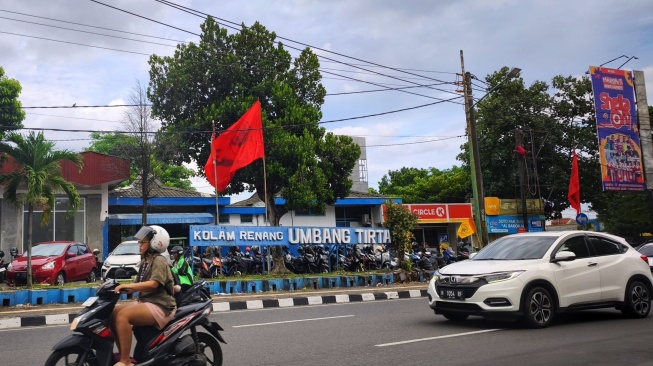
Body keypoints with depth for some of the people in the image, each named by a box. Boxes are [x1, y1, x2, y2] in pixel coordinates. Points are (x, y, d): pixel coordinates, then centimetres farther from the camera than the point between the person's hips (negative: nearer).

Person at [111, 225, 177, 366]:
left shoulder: (159, 261, -9)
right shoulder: (145, 261, 19)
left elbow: (153, 284, -25)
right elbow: (139, 286, 16)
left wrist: (128, 285, -33)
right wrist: (123, 288, -1)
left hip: (160, 306, -9)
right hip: (144, 301, 9)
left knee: (123, 315, -27)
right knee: (113, 312, -2)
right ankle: (122, 354, 3)